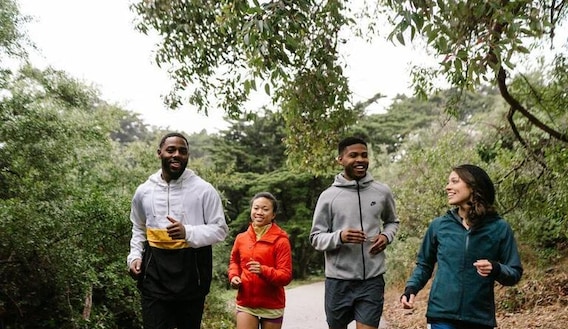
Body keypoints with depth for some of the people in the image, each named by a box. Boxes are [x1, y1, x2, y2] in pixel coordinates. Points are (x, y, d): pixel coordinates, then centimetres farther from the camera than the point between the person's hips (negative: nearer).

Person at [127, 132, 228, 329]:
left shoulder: (203, 189, -6)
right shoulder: (144, 191, 6)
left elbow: (220, 229, -5)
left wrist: (188, 232, -21)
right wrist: (135, 256, 5)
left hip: (191, 271, -1)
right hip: (154, 272, 2)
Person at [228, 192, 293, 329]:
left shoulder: (280, 240, -10)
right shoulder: (241, 238, 1)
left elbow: (286, 276, -13)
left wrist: (263, 271, -29)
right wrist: (234, 276, 0)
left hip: (272, 306, -2)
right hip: (245, 304, 2)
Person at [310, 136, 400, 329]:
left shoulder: (382, 192, 2)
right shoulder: (328, 196, -4)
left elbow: (392, 221, 20)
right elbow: (316, 238, -3)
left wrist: (386, 236, -3)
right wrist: (339, 237, -23)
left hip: (372, 280, 1)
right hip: (338, 281, 0)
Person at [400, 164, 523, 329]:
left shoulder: (499, 228, -1)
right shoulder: (438, 225, 2)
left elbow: (515, 273, 3)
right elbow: (424, 264, 13)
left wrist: (496, 269, -18)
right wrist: (411, 289, -3)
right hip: (442, 315, 0)